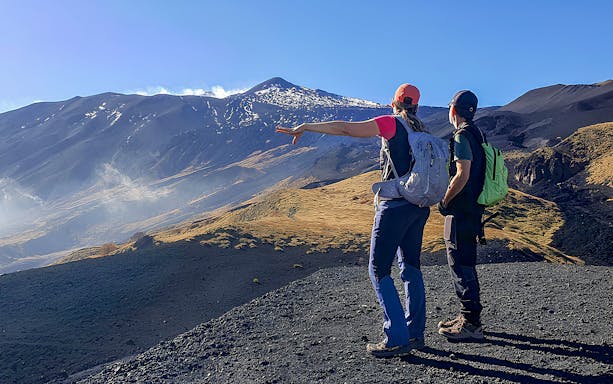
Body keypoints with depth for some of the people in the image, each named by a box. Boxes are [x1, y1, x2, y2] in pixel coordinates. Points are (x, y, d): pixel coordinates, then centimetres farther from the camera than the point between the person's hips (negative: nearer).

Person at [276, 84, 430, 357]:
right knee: (411, 268, 13)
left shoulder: (392, 123, -7)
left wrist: (306, 127, -11)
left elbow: (347, 129, -15)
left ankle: (397, 338, -4)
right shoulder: (422, 130, 14)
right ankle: (415, 334, 19)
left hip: (395, 205, -8)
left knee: (378, 270, -2)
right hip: (419, 207, 8)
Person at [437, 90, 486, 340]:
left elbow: (462, 175, -22)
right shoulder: (476, 134, 16)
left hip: (461, 212, -10)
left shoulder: (462, 136, -14)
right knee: (465, 263, 17)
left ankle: (471, 324, 3)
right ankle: (469, 317, 27)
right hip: (472, 209, 10)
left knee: (461, 265, -4)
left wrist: (444, 202, -12)